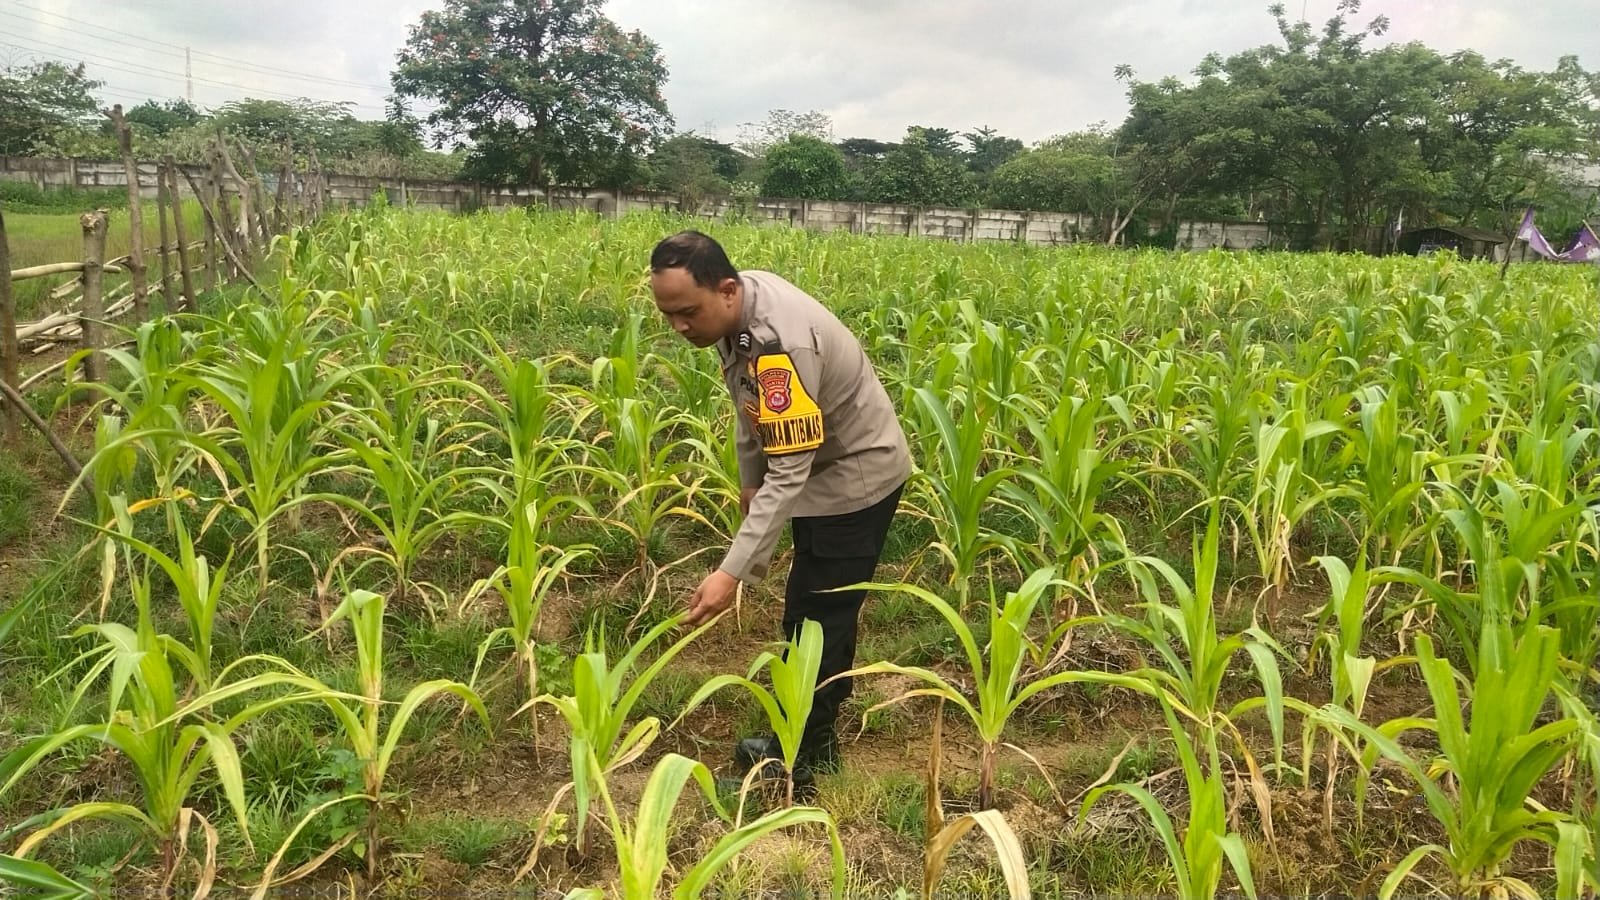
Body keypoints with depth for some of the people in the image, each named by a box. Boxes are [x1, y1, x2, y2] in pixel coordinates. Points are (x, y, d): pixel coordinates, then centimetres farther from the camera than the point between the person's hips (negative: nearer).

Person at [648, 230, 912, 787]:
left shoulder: (779, 345, -36)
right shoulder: (736, 307, -7)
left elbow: (789, 475, -37)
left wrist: (731, 572, -39)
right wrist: (748, 478, 16)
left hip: (856, 476, -9)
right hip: (827, 465, 10)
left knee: (812, 622, -2)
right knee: (823, 614, 18)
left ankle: (797, 760, 13)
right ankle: (815, 738, 33)